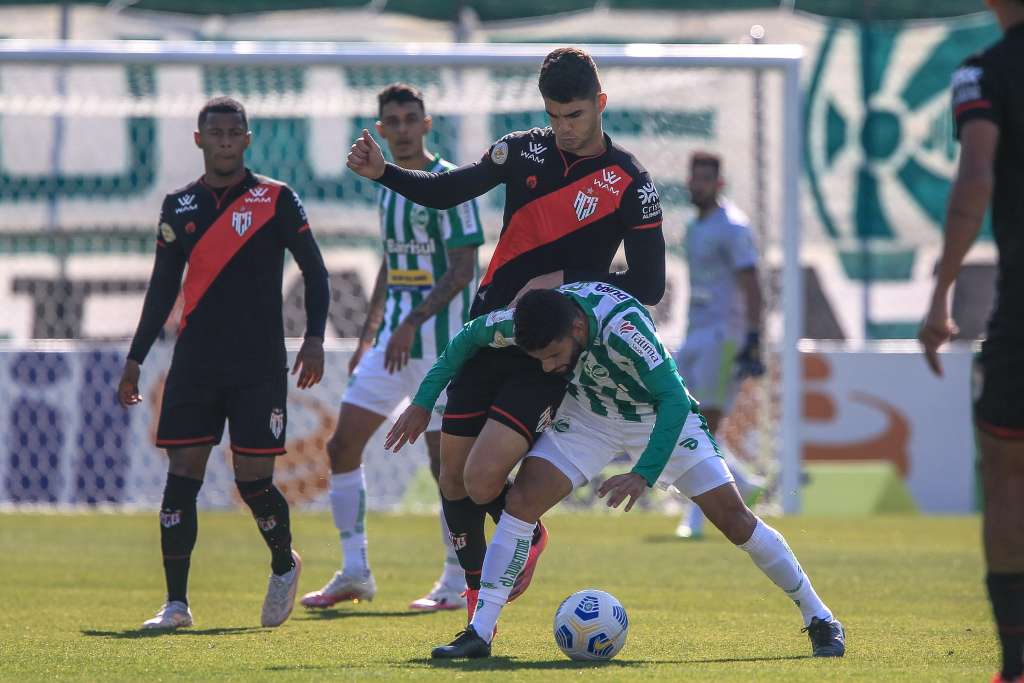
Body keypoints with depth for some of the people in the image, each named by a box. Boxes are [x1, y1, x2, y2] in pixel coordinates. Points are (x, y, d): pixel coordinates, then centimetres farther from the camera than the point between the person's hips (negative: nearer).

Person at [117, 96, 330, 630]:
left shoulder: (276, 200, 0)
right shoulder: (179, 206, 10)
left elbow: (314, 270, 3)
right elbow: (162, 288, 16)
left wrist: (314, 338, -8)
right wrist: (135, 359, 13)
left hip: (260, 367, -3)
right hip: (194, 366, 3)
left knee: (253, 479, -6)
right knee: (181, 475, -4)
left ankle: (284, 564, 24)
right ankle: (176, 602, 0)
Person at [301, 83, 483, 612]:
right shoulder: (388, 189, 15)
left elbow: (462, 269, -17)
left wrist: (413, 322, -23)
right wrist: (368, 337, 22)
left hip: (439, 343, -8)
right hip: (392, 340, 8)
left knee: (445, 458, -5)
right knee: (343, 445, 2)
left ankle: (457, 584, 6)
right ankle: (354, 573, 8)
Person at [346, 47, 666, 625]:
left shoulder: (629, 183, -8)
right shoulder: (524, 151, 4)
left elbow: (648, 286, -7)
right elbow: (444, 192, 8)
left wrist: (562, 281, -15)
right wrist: (382, 172, -9)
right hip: (488, 333, 5)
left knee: (483, 477, -18)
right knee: (454, 475, 5)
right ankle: (478, 600, 23)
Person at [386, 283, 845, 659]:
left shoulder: (621, 324, -41)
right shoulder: (523, 319, -26)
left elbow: (674, 399, -40)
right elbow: (469, 338, -5)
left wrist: (644, 475, -48)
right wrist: (423, 403, -8)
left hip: (661, 414, -4)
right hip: (588, 414, 4)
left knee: (733, 516, -8)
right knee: (522, 499, -15)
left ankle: (819, 619, 7)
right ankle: (479, 633, -12)